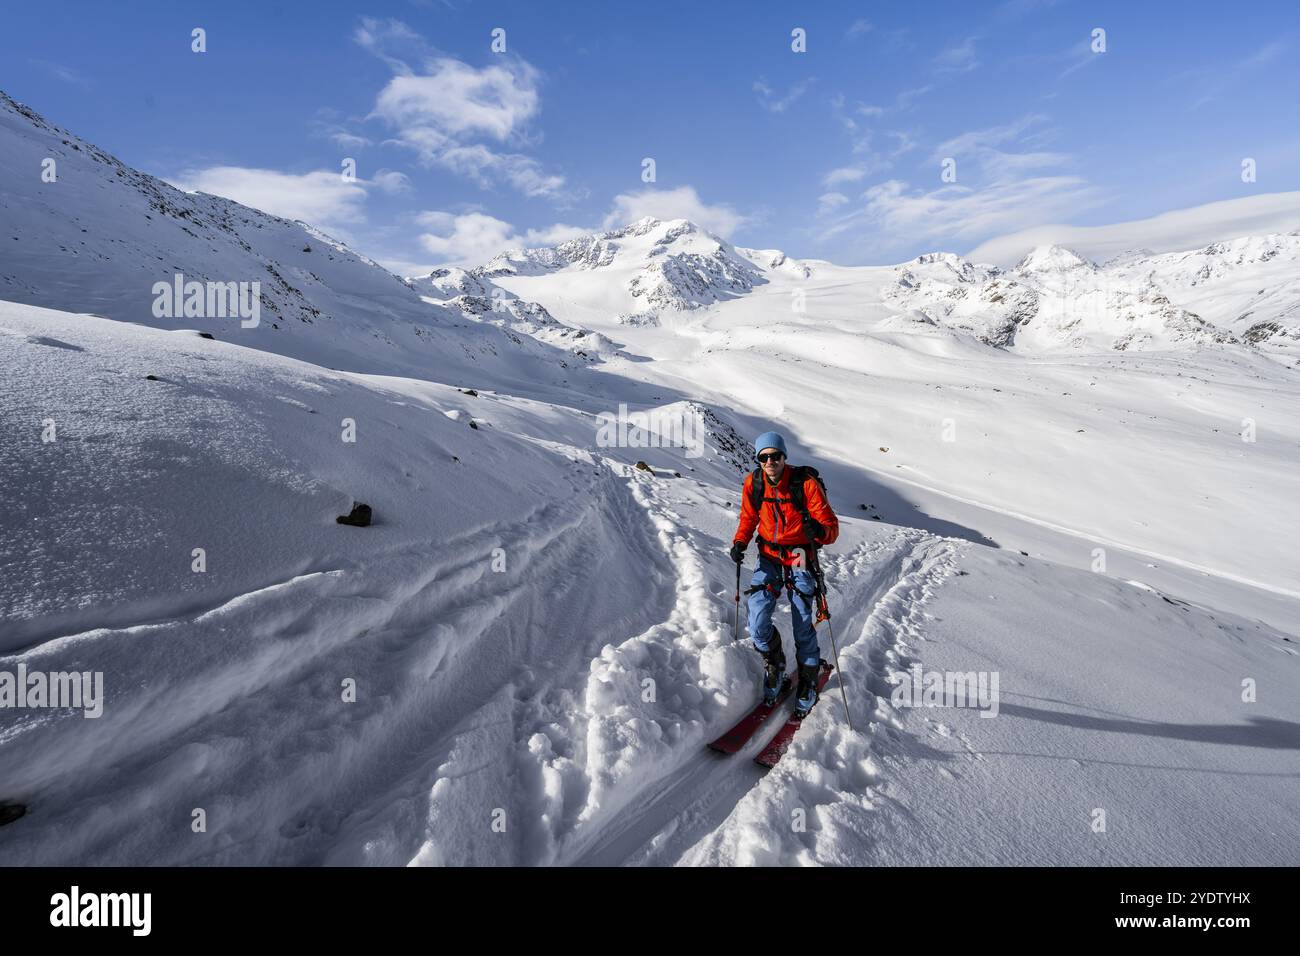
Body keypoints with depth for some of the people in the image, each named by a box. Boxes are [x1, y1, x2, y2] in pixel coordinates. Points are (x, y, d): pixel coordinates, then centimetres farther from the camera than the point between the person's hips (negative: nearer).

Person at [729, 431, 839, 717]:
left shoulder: (806, 483, -18)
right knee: (757, 623, -10)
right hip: (769, 557, 3)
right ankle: (773, 662, 23)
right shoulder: (753, 483, -7)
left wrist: (819, 531, -40)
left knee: (804, 629, 4)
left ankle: (808, 680, 31)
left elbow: (832, 527, -17)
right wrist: (740, 542, -8)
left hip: (801, 559, -2)